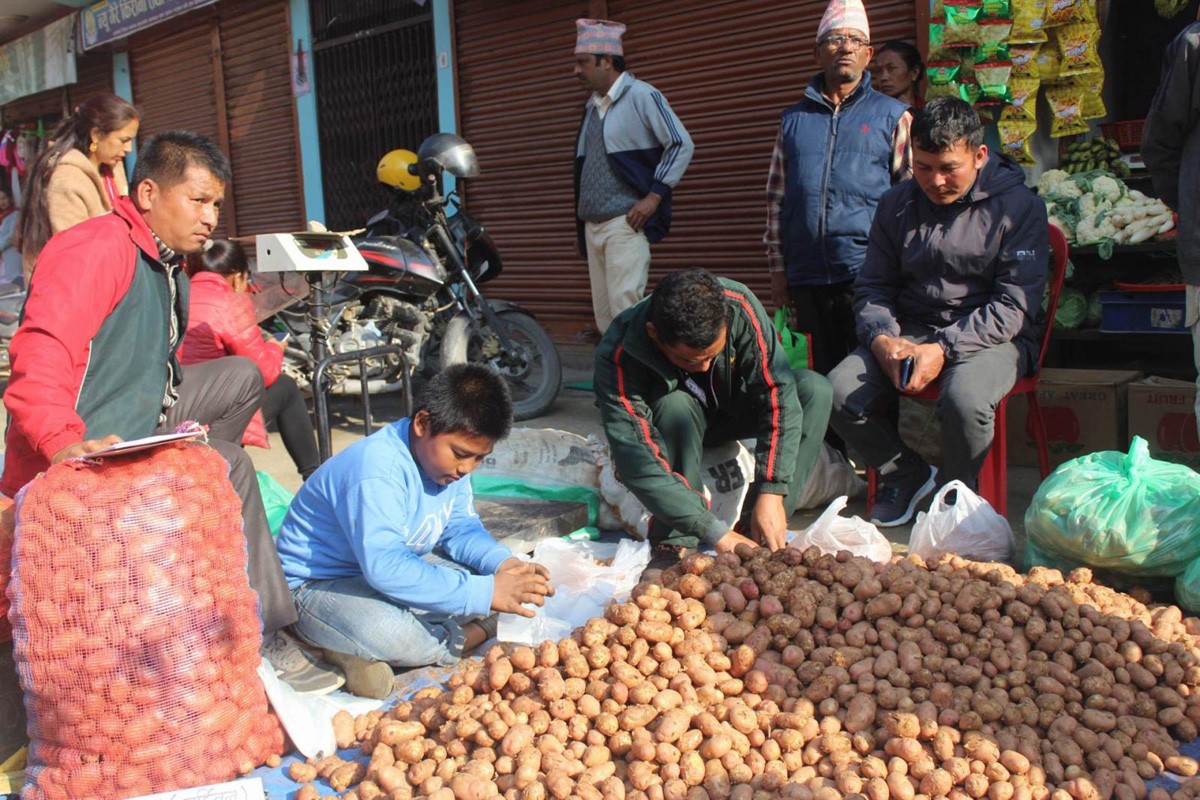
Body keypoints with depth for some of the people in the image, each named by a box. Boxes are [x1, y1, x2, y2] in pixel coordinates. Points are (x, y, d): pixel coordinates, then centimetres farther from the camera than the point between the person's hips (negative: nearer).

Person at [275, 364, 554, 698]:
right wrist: (486, 591, -41)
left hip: (399, 569, 9)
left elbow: (461, 529, 5)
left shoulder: (449, 457, -3)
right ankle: (477, 634, -11)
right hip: (316, 584, -9)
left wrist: (502, 563, -18)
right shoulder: (377, 470, -31)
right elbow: (385, 568, -40)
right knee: (390, 634, -41)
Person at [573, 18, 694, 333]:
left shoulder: (641, 95, -5)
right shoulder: (592, 106, 17)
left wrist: (653, 197, -15)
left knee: (626, 312, -15)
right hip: (593, 226, 8)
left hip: (626, 223, -8)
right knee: (604, 314, 7)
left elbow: (681, 145, -9)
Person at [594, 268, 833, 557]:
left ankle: (753, 530, -22)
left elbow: (778, 394, -28)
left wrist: (771, 494, -37)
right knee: (676, 406, -37)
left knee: (814, 389, -23)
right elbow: (638, 464, -39)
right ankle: (676, 544, -22)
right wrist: (717, 534, -43)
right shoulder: (617, 356, -36)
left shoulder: (738, 306, -30)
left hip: (732, 409, 3)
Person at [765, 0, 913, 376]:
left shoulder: (893, 116, 7)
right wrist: (777, 267, 8)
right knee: (823, 376, 11)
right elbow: (776, 196, 14)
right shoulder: (794, 119, 15)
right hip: (807, 276, 3)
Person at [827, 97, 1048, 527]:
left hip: (991, 337, -4)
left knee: (964, 398, -37)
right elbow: (872, 287, 9)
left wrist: (944, 349, -24)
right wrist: (882, 339, -13)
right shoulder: (896, 205, 8)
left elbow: (1015, 305, -12)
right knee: (840, 392, -22)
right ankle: (908, 473, 6)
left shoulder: (1018, 206, -6)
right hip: (909, 331, 4)